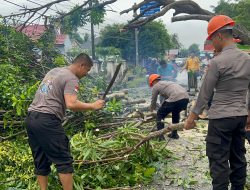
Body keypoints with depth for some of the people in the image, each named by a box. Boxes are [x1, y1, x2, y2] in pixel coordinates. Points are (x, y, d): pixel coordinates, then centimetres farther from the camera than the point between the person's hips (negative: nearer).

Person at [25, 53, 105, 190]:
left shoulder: (54, 71, 19)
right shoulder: (71, 79, -8)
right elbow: (71, 104, -20)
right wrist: (92, 106, -9)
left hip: (31, 118, 9)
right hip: (47, 121, -9)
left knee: (40, 160, 15)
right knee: (64, 160, -1)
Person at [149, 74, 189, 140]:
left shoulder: (155, 86, 15)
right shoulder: (166, 82, 36)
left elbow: (153, 101, 24)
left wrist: (151, 110, 44)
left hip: (175, 99, -7)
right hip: (185, 98, 7)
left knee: (160, 115, 12)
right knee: (175, 113, 34)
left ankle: (160, 136, 5)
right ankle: (174, 134, 33)